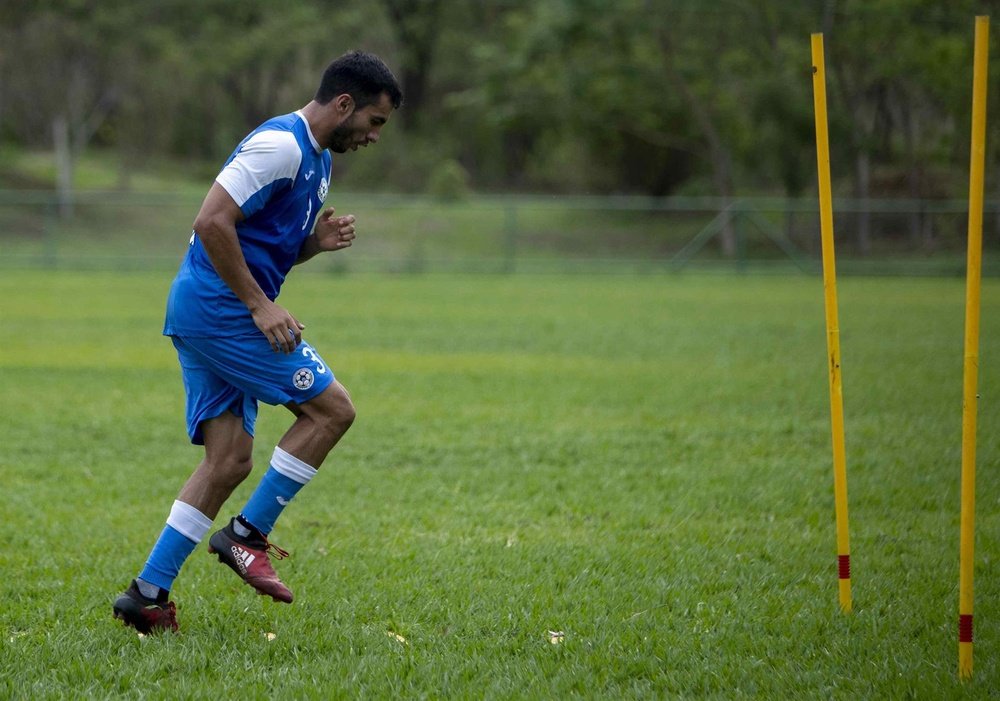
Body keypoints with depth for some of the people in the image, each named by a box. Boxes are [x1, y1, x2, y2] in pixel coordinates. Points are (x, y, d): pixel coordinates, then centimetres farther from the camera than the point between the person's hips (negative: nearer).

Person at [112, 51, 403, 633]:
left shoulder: (318, 160, 19)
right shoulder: (279, 145, -14)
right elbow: (212, 222, -22)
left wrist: (320, 240, 5)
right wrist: (260, 306, -19)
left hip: (203, 316, 10)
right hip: (219, 306, -10)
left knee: (230, 460, 5)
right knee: (332, 408, -7)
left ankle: (149, 595, 3)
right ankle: (248, 536, -1)